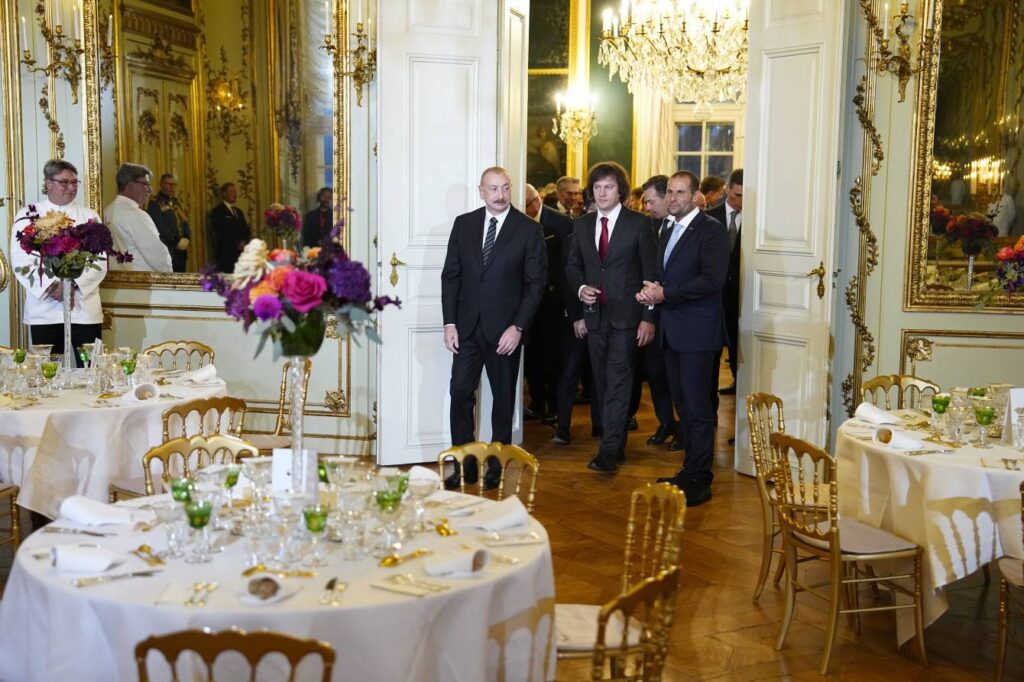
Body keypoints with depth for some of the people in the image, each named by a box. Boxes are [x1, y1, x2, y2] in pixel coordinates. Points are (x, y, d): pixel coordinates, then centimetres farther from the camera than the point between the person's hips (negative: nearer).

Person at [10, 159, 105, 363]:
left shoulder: (89, 216, 10)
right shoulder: (28, 215, 6)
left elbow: (100, 261, 0)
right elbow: (20, 261, -2)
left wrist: (72, 284, -14)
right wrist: (51, 287, -15)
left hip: (84, 308, 1)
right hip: (44, 309, -1)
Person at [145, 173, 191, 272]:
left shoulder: (176, 203, 19)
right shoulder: (155, 203, -6)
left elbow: (185, 223, 15)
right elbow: (159, 227, -16)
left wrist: (187, 239, -4)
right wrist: (176, 242, -16)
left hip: (180, 252, 8)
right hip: (164, 252, -8)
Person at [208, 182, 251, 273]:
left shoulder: (238, 212, 22)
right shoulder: (217, 211, -2)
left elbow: (246, 230, 18)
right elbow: (221, 233, -11)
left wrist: (244, 242, -2)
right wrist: (237, 244, -11)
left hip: (241, 254, 7)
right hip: (226, 254, -7)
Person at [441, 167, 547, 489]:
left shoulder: (528, 229, -4)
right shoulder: (463, 224, 5)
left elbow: (536, 282, -5)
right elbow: (451, 275, 6)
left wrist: (518, 327, -12)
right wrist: (449, 323, -2)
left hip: (504, 329, -2)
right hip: (467, 326, 2)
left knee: (503, 398, 8)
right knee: (460, 393, -1)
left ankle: (496, 467, 20)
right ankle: (465, 465, 9)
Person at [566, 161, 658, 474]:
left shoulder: (639, 223, -4)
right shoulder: (582, 225, 10)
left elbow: (651, 272, -5)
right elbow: (573, 266, 19)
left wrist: (648, 318, -10)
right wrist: (581, 288, -4)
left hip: (626, 316, -5)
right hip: (594, 314, 5)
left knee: (617, 381, -10)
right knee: (602, 382, 10)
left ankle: (609, 451, -12)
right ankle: (615, 443, 21)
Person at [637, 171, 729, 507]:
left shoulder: (711, 230, -8)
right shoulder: (669, 233, 19)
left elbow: (712, 280, -19)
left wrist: (665, 294, -17)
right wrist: (651, 292, 2)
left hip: (697, 331, -8)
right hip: (672, 331, 8)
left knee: (698, 407, -6)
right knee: (684, 405, 13)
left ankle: (698, 480, 0)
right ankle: (690, 470, 21)